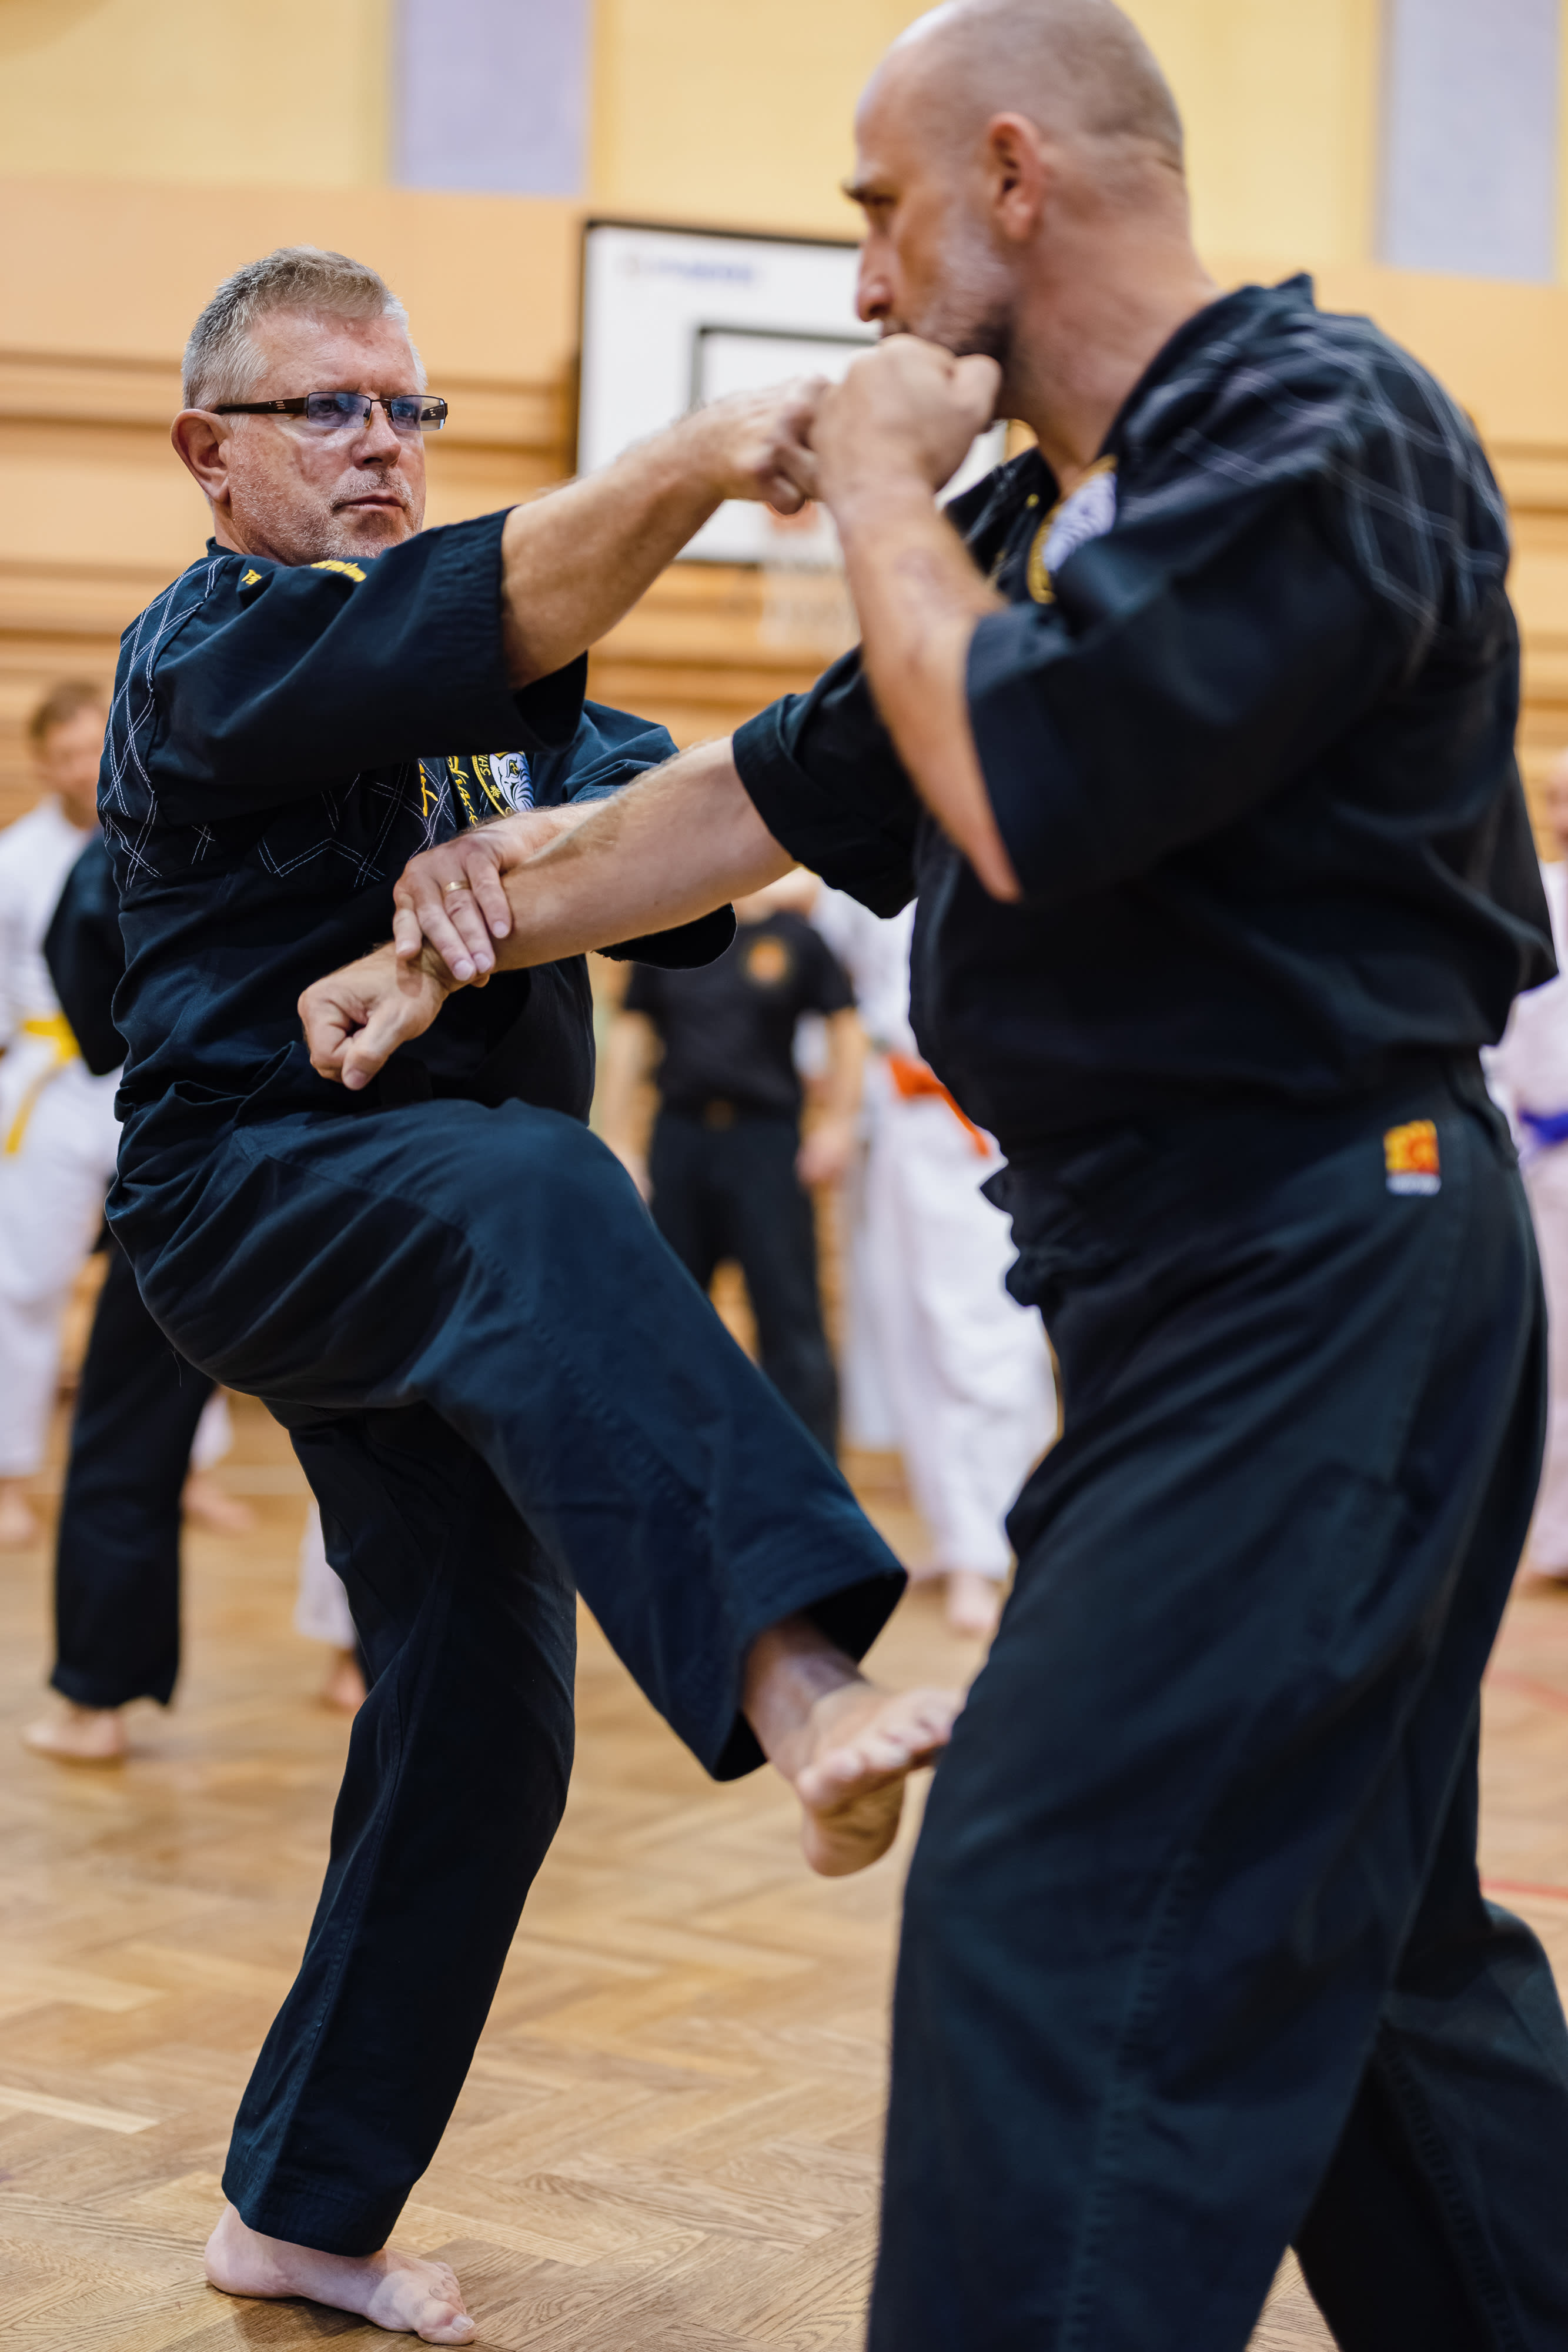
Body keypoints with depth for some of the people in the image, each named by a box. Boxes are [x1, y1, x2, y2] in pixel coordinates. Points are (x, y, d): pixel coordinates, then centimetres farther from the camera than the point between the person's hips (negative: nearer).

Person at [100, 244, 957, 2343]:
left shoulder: (492, 693, 18)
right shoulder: (209, 653, -6)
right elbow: (470, 618, -28)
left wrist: (570, 851, -18)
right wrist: (699, 458, -44)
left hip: (435, 1265, 8)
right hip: (259, 1198, -8)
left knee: (478, 1738, 7)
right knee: (536, 1198, -40)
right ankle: (803, 1689, -62)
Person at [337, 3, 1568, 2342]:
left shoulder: (1320, 435, -15)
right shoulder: (1046, 505, 14)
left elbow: (1022, 790, -26)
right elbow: (794, 786, 21)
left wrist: (882, 494, -10)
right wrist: (467, 938, 18)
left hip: (1318, 1290, -10)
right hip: (1200, 1285, 10)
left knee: (1058, 1920, -12)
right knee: (1349, 1925, 19)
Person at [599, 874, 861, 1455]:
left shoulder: (793, 937, 2)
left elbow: (844, 1025, 7)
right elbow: (629, 1038, 9)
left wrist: (837, 1123, 0)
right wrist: (618, 1144, 4)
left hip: (767, 1137, -3)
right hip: (679, 1139, 3)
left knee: (790, 1317, -4)